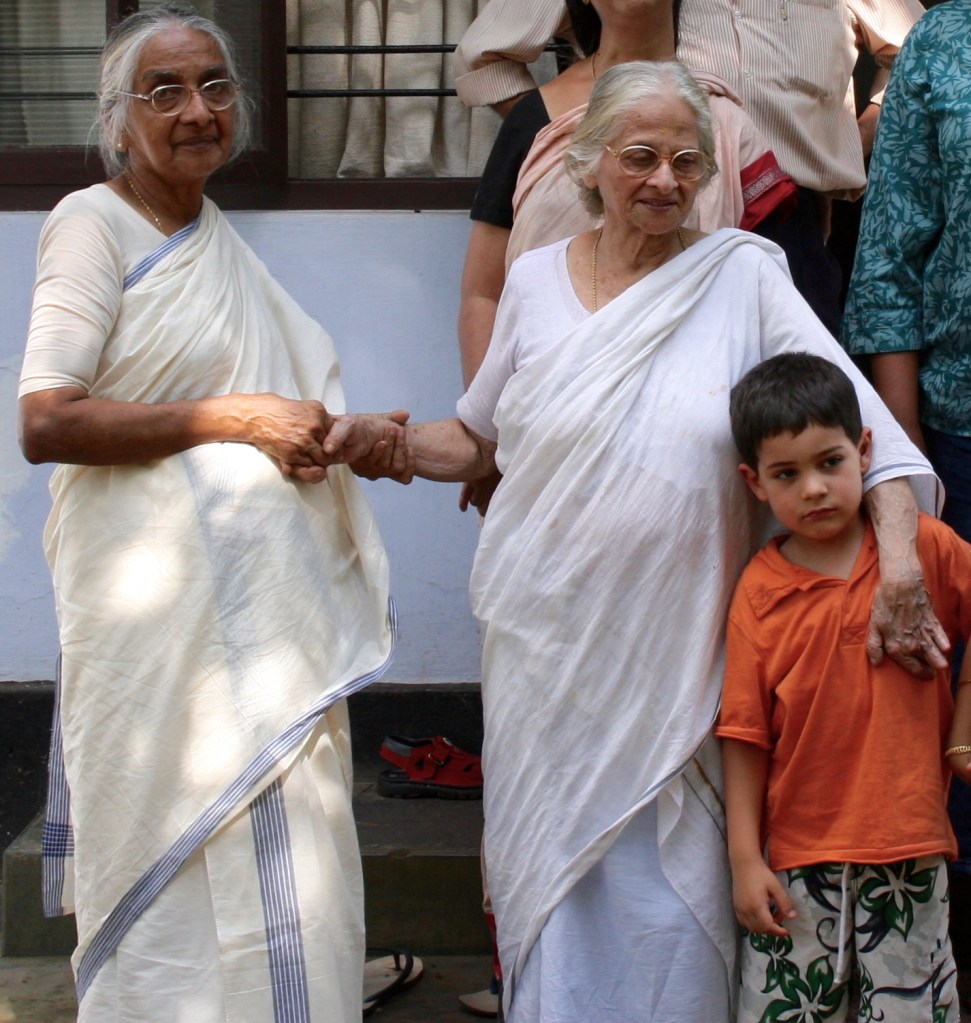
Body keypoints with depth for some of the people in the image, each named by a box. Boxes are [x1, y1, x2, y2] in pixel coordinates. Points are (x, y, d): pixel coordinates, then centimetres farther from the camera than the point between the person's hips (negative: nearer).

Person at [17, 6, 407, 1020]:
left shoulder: (219, 239, 17)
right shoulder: (94, 224, -6)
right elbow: (45, 423, -18)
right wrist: (236, 420, -16)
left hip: (257, 603, 8)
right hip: (158, 600, -8)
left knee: (278, 854, 9)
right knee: (180, 858, -4)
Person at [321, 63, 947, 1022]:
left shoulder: (742, 274, -2)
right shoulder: (537, 278, 6)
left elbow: (856, 413, -9)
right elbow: (478, 439, 16)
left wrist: (897, 556, -22)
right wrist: (384, 442, -1)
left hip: (676, 648, -2)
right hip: (549, 645, 2)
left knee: (669, 896, 1)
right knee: (554, 877, 7)